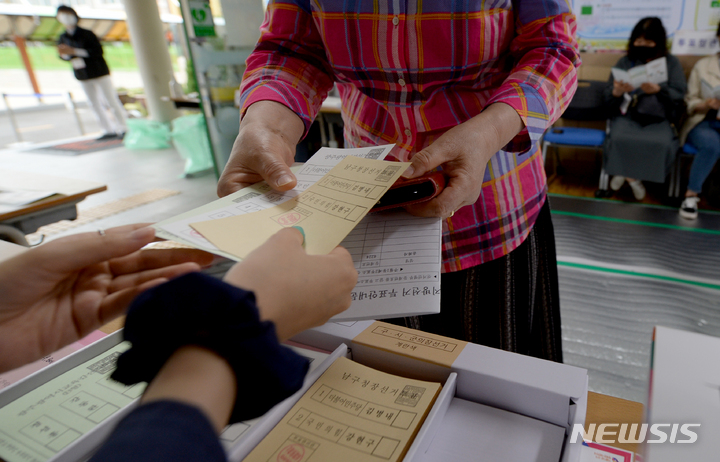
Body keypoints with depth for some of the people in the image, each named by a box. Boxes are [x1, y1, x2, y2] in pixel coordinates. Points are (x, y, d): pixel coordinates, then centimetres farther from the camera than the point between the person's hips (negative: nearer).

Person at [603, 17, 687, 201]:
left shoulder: (672, 63, 8)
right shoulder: (625, 62, 9)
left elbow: (679, 95, -1)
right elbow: (608, 98, 3)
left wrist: (658, 90, -22)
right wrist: (617, 92, -22)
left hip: (659, 118, 0)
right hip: (627, 116, 0)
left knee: (663, 143, -31)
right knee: (619, 138, -33)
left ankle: (627, 173, -3)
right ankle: (633, 178, -5)